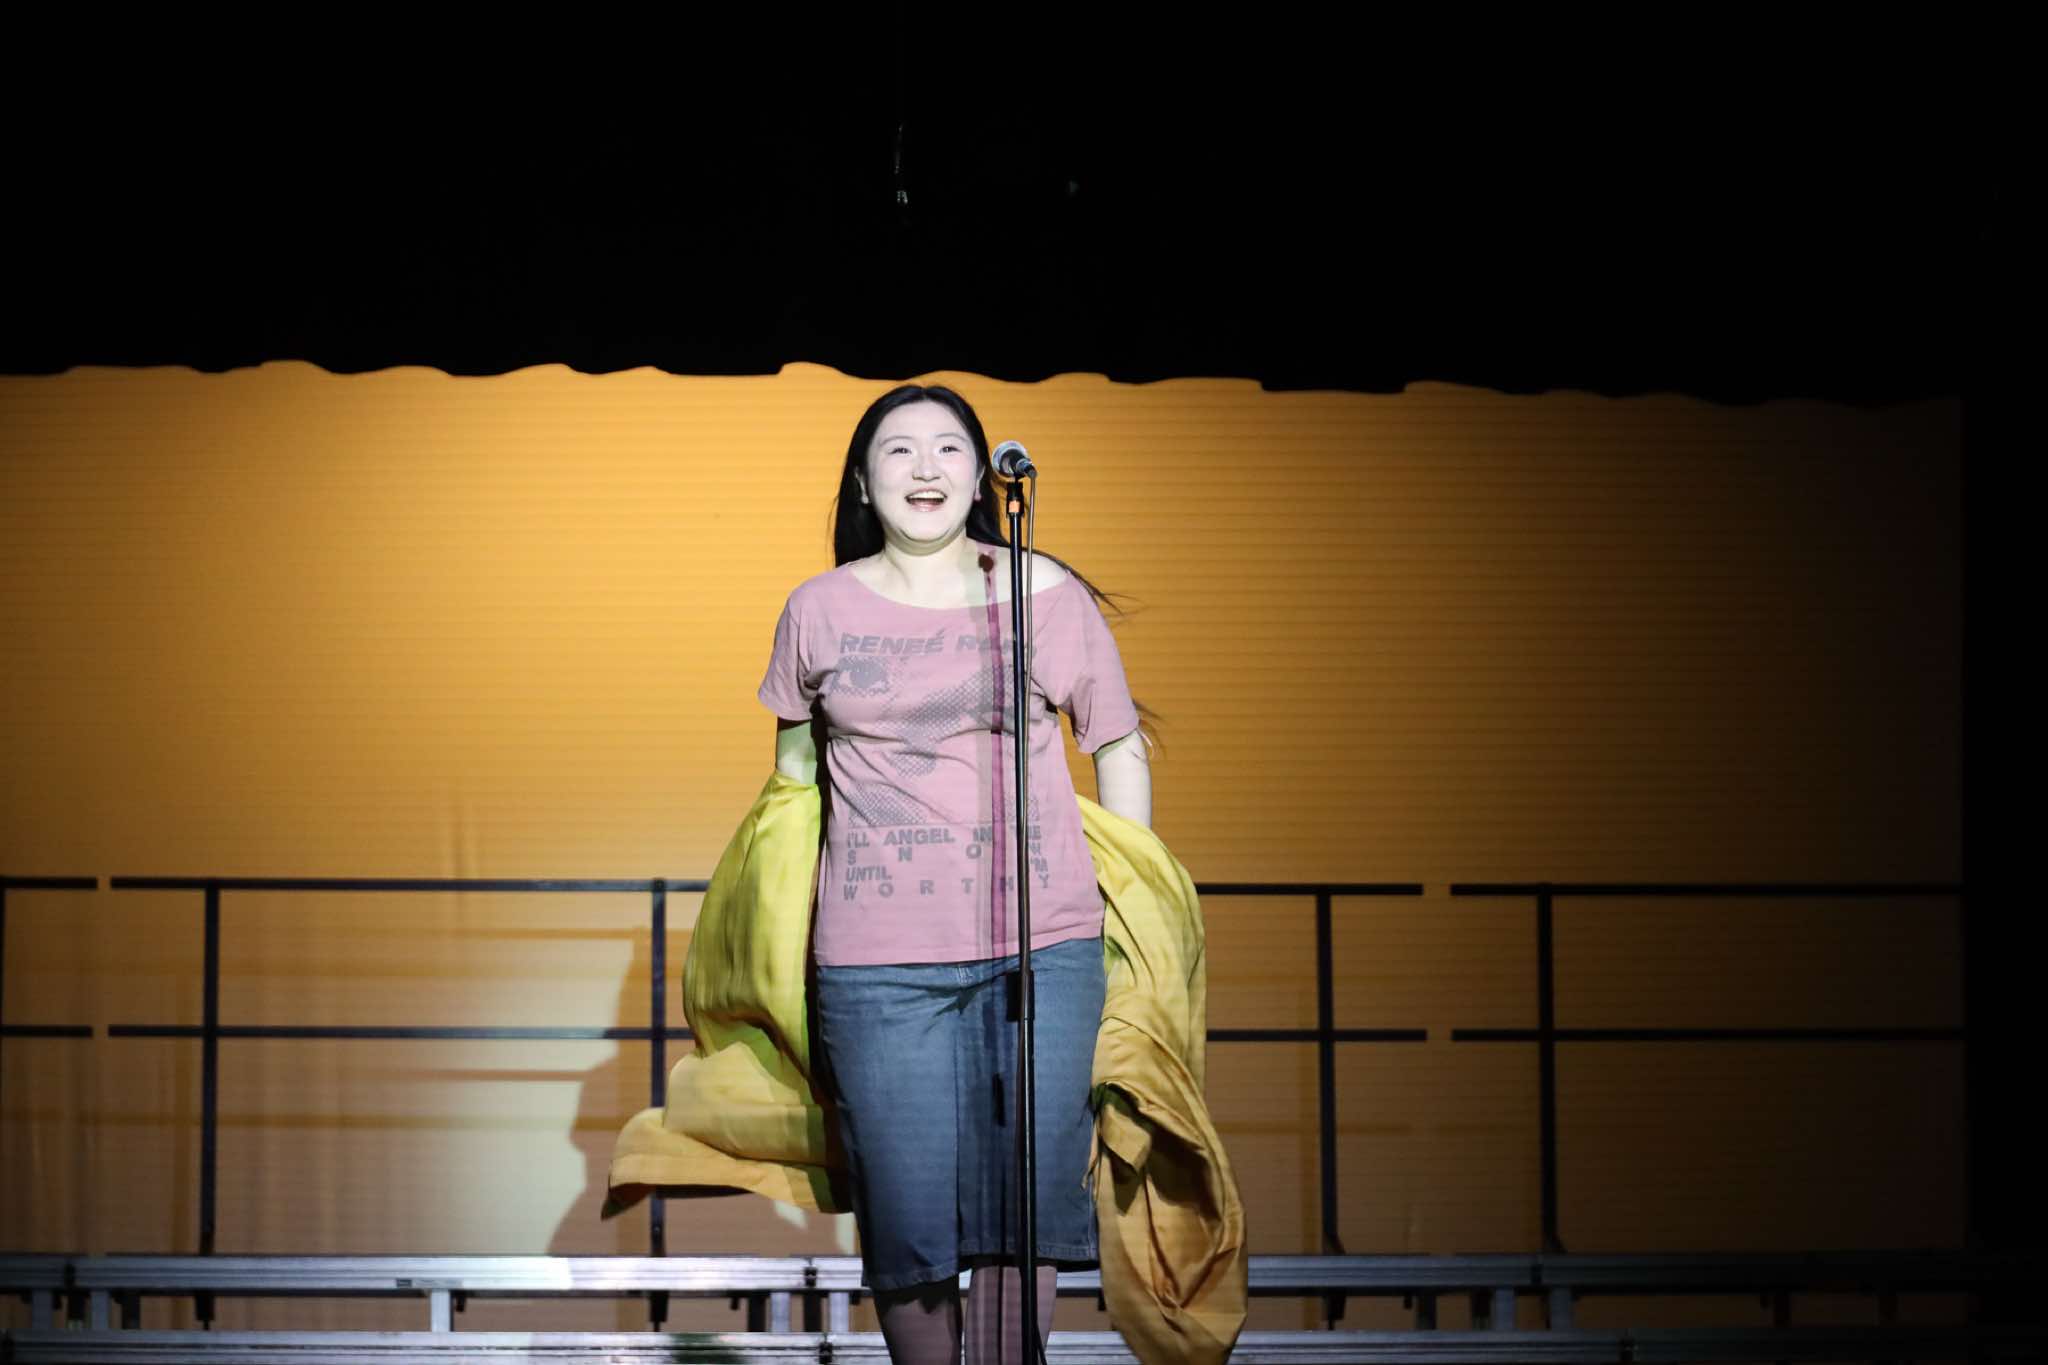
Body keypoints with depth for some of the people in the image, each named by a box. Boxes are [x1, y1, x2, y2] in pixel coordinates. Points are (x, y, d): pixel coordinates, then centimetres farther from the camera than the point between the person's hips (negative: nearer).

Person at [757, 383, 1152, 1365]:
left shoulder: (1048, 594, 6)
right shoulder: (819, 610, 7)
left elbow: (1119, 746, 14)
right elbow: (792, 769, 19)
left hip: (1044, 949, 0)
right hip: (877, 960, 0)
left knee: (1024, 1202, 1)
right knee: (907, 1211, -1)